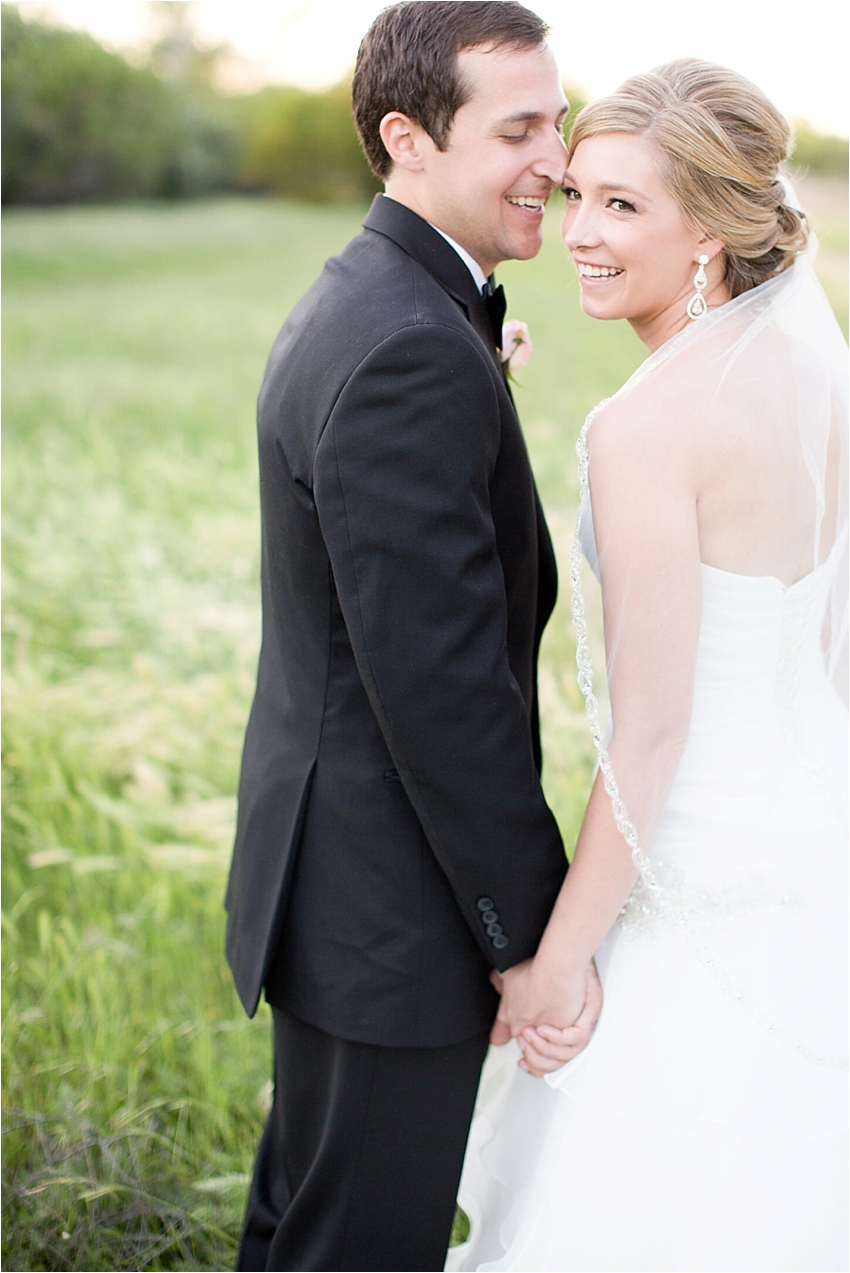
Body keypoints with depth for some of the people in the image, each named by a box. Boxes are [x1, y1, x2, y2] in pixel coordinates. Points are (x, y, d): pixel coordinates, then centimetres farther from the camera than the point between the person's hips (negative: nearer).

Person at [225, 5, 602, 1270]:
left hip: (333, 867, 10)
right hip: (392, 915, -10)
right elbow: (442, 685, -26)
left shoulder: (352, 307, 8)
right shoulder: (414, 357, -26)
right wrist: (535, 936, -18)